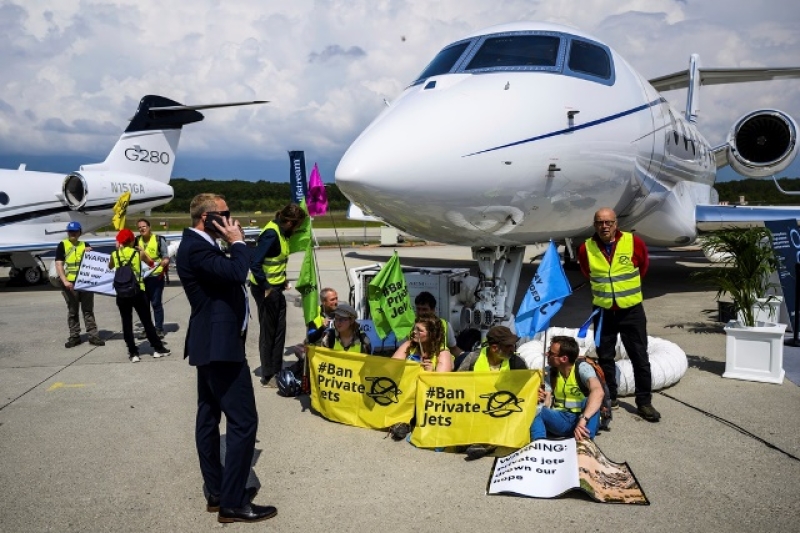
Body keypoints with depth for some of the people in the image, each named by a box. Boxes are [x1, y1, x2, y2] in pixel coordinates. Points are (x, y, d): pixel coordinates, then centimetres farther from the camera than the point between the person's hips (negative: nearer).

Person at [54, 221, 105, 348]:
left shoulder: (85, 245, 11)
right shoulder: (62, 245, 2)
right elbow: (59, 265, -6)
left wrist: (90, 254, -7)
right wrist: (65, 281, -17)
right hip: (70, 283, -2)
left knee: (88, 310, 5)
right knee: (72, 312, 7)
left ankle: (93, 335, 7)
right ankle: (74, 336, 13)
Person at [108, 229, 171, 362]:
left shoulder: (114, 255, 2)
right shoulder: (139, 253, -2)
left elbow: (110, 267, 23)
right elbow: (151, 263, 14)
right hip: (137, 292, -1)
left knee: (127, 323, 7)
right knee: (147, 321, 9)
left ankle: (133, 352, 7)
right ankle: (158, 348, 16)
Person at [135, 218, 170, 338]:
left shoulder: (159, 240, -6)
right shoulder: (137, 240, 7)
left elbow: (166, 257, -6)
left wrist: (164, 262, -27)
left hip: (156, 276, -5)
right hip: (142, 277, 5)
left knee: (156, 303, -1)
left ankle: (159, 329, 8)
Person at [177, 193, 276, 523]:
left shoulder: (198, 245, 16)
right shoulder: (195, 248, -18)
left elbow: (228, 275, 17)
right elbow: (236, 273, -29)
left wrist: (233, 244, 6)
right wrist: (237, 242, -14)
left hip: (211, 343, 12)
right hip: (220, 344, -12)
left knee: (209, 418, 14)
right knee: (243, 421, -8)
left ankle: (216, 492, 24)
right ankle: (233, 503, -2)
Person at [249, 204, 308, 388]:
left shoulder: (281, 231, 5)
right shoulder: (271, 234, -22)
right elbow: (254, 263, -26)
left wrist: (282, 279, 7)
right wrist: (265, 287, -22)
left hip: (276, 288, 9)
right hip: (265, 289, -9)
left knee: (279, 330, 15)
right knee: (268, 332, 2)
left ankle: (277, 371, 26)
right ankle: (268, 376, 13)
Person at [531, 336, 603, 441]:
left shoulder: (582, 368, -12)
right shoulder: (550, 373, 4)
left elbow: (598, 391, -32)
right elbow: (546, 405, 1)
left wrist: (583, 419, -45)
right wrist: (542, 399, -24)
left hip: (584, 420, -3)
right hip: (560, 420, 4)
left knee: (590, 399, -33)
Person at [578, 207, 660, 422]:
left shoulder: (634, 243, -10)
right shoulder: (586, 248, -6)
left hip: (631, 310, -1)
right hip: (603, 311, 2)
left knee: (640, 357, 3)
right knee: (604, 357, 10)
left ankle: (644, 402, 12)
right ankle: (609, 397, 24)